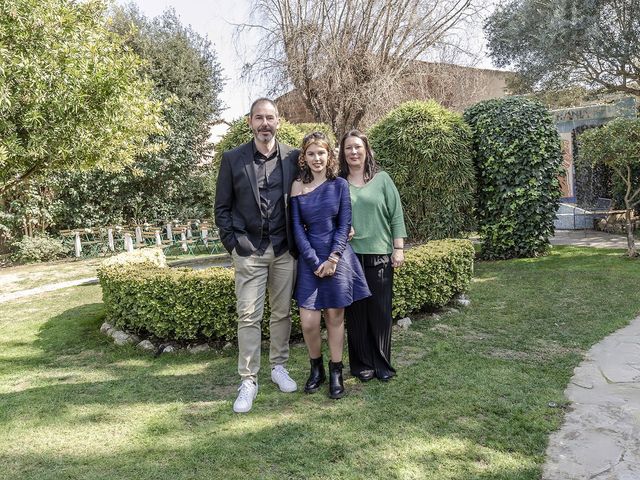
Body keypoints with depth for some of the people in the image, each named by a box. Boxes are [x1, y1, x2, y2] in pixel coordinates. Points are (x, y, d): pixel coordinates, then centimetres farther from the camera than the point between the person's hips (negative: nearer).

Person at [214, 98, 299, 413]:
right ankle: (248, 381, 10)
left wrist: (296, 241, 4)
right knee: (249, 316, 0)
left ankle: (279, 367, 28)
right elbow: (222, 207, 4)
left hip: (284, 249, 2)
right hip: (249, 250, -1)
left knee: (282, 312, 10)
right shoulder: (232, 159, 1)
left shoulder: (293, 157, 4)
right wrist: (232, 243, -3)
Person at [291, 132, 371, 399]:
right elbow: (297, 229, -2)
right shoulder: (298, 187, 1)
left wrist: (333, 259, -10)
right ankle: (316, 369, 21)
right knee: (308, 321, -4)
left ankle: (335, 373, 22)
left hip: (338, 257, 0)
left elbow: (345, 224, -1)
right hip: (310, 259, 0)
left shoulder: (339, 185, 1)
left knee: (335, 317, 6)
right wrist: (315, 262, -9)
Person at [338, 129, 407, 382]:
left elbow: (395, 215, 4)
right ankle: (361, 364, 20)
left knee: (380, 311, 4)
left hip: (379, 255, 0)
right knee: (356, 312, 6)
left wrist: (398, 248, -1)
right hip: (349, 256, 0)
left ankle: (382, 363, 19)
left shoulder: (382, 179, 5)